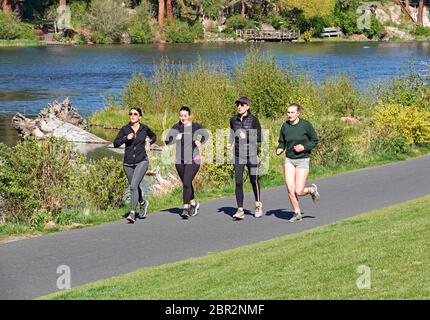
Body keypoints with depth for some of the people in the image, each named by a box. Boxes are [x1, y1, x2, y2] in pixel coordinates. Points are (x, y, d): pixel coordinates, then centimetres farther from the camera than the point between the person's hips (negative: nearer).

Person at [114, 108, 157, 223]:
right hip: (128, 163, 3)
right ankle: (143, 203, 47)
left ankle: (132, 213, -20)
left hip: (141, 162, -3)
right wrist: (126, 138, -19)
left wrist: (149, 143, 3)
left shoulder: (144, 128, 1)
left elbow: (154, 136, 21)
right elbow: (115, 144, -5)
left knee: (133, 186, -20)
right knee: (134, 187, 17)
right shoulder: (125, 129, -1)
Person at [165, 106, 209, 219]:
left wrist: (200, 141, -39)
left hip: (193, 160, -5)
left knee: (186, 183, -18)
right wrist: (176, 138, -20)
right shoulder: (176, 127, 4)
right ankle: (194, 203, 39)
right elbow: (167, 141, 1)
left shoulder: (195, 127, -6)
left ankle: (186, 208, -13)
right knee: (186, 184, 17)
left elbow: (205, 134, -18)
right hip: (179, 161, 5)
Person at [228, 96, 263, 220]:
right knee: (238, 182, -6)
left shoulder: (253, 119, -6)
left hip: (251, 154, -3)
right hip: (238, 154, 3)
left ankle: (258, 204, 34)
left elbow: (259, 138, -6)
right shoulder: (233, 120, 6)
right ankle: (240, 210, -6)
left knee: (254, 180, 10)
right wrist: (230, 143, 7)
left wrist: (247, 136, -20)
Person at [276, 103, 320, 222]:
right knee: (290, 189, -8)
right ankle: (297, 214, 9)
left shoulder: (306, 125, -10)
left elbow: (315, 140, -1)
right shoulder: (285, 126, 0)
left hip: (302, 160, -3)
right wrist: (280, 149, -9)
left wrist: (304, 147, -17)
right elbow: (282, 142, 12)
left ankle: (312, 190, 26)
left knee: (298, 192, -8)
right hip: (289, 160, 3)